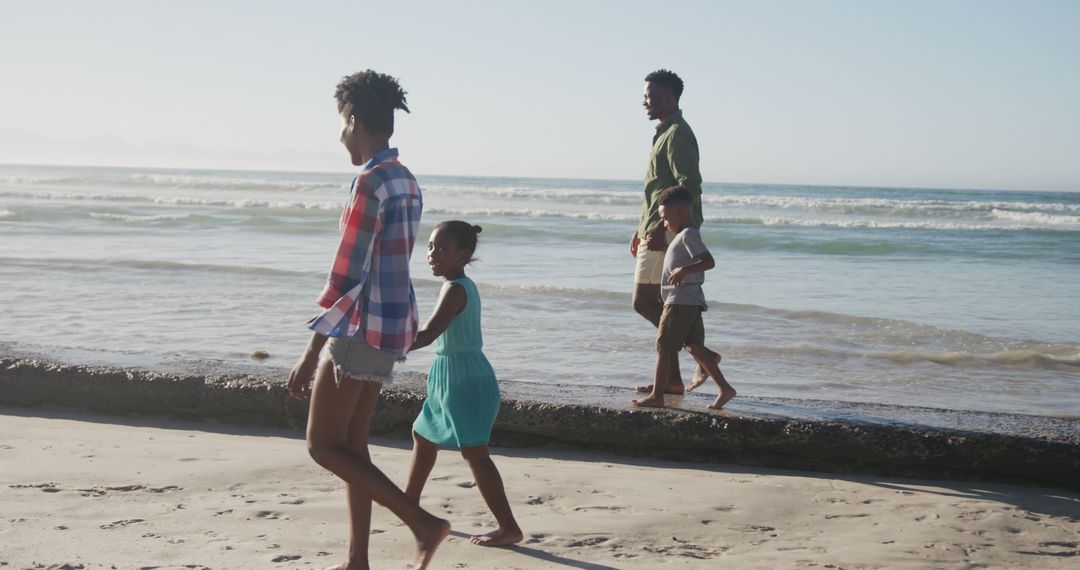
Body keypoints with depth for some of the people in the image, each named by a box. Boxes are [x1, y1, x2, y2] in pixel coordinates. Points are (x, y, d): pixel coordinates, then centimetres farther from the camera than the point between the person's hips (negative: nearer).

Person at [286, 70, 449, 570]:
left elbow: (347, 275, -21)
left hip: (361, 329, -9)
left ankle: (422, 523, -8)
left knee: (323, 446, -2)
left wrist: (311, 354, -19)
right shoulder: (406, 182, 12)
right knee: (352, 444, 15)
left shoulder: (370, 182, -17)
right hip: (393, 326, 9)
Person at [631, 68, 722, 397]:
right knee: (660, 306, 10)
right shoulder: (666, 133, 20)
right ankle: (671, 378, 12)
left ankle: (702, 352, -7)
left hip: (668, 233, -10)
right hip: (658, 233, 10)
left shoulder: (677, 134, -12)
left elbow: (690, 187, -22)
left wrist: (662, 228, -27)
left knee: (644, 303, -10)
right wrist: (642, 230, 25)